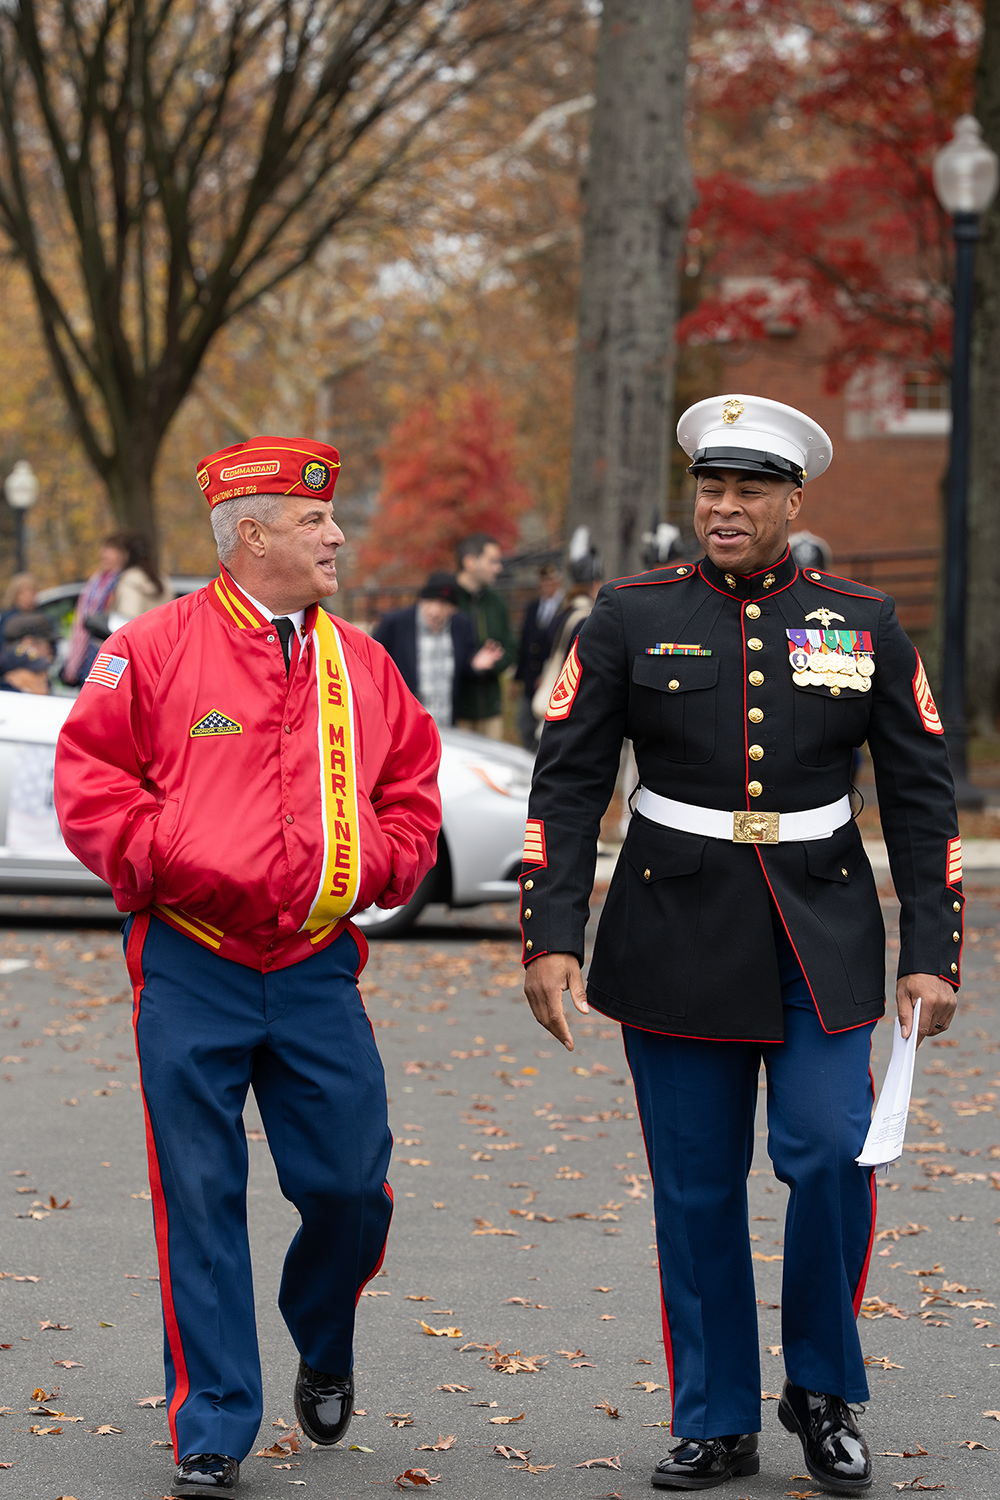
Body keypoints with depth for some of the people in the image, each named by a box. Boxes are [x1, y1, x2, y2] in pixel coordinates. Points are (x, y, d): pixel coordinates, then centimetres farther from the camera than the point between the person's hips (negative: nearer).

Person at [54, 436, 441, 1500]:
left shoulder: (360, 664, 10)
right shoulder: (155, 648, -2)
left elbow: (412, 787, 17)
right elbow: (89, 778, -2)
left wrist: (376, 867, 2)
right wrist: (164, 863, -9)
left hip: (318, 969, 3)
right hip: (192, 970, -3)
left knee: (350, 1183, -1)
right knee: (201, 1201, -1)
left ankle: (324, 1351, 30)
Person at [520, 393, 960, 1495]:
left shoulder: (862, 625, 3)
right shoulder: (632, 618, 0)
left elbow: (921, 795, 5)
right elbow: (567, 783, 0)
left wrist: (932, 951, -1)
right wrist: (549, 937, -9)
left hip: (821, 936, 0)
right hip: (678, 937, 0)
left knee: (830, 1154, -13)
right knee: (696, 1187, 3)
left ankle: (822, 1391, 9)